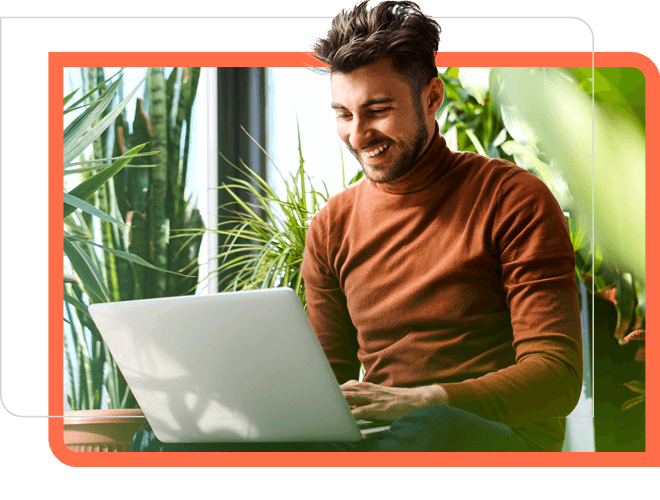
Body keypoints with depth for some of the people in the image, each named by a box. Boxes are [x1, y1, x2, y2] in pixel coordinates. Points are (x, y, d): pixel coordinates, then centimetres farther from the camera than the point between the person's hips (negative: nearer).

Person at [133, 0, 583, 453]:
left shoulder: (514, 200, -3)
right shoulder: (331, 227, 13)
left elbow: (558, 375, -9)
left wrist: (422, 402, -24)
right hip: (375, 436, 3)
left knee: (431, 432, -43)